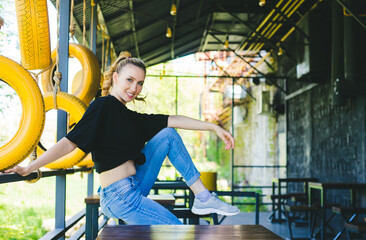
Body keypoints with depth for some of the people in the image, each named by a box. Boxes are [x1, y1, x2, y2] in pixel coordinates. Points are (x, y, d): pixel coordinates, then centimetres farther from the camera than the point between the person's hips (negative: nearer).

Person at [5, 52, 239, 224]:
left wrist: (213, 126, 7)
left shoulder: (131, 117, 14)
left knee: (168, 135, 4)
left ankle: (203, 197, 2)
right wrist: (29, 168, -24)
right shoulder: (103, 106, -10)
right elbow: (71, 141, -17)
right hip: (120, 196, -8)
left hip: (137, 185, 9)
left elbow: (172, 121, 11)